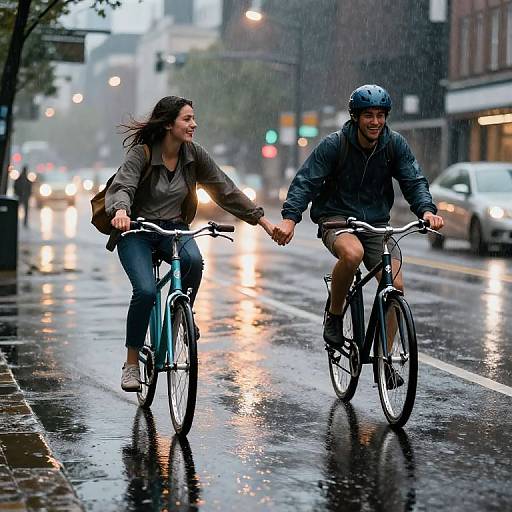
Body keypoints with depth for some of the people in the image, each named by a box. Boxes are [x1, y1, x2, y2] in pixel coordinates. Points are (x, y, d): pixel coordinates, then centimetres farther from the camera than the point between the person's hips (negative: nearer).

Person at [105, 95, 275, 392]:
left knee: (194, 260, -32)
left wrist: (264, 221, -4)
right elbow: (121, 187, -28)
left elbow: (226, 191, 1)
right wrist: (121, 211, -52)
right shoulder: (141, 153, -15)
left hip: (174, 228, 3)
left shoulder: (194, 155, -3)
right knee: (146, 291, -26)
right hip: (136, 230, -3)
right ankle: (132, 363, -8)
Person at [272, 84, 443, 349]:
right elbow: (306, 181, -14)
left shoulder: (395, 144, -3)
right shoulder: (334, 144, -12)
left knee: (395, 285, -14)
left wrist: (426, 209, -25)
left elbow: (414, 180, -4)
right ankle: (334, 315, -11)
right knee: (352, 253, -38)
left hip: (376, 223, 4)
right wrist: (290, 217, -30)